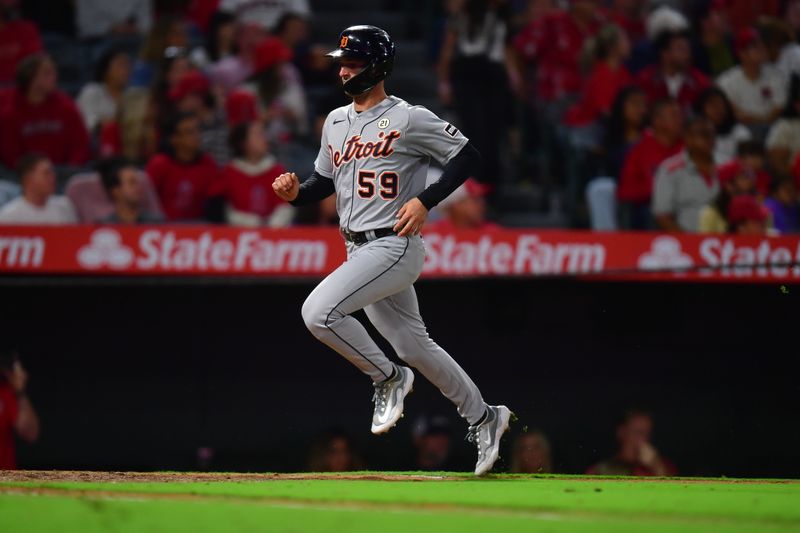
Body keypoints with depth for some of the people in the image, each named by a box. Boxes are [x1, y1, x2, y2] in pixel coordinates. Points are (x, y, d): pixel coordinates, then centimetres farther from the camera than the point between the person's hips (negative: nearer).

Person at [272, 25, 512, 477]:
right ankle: (483, 418, 29)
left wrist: (424, 201, -18)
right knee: (413, 346, 15)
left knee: (319, 312, -24)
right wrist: (296, 192, 0)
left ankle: (388, 378, -4)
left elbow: (468, 156, -8)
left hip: (394, 247, -8)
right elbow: (325, 181, 22)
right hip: (359, 251, 8)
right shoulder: (336, 122, 12)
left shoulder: (409, 119, -10)